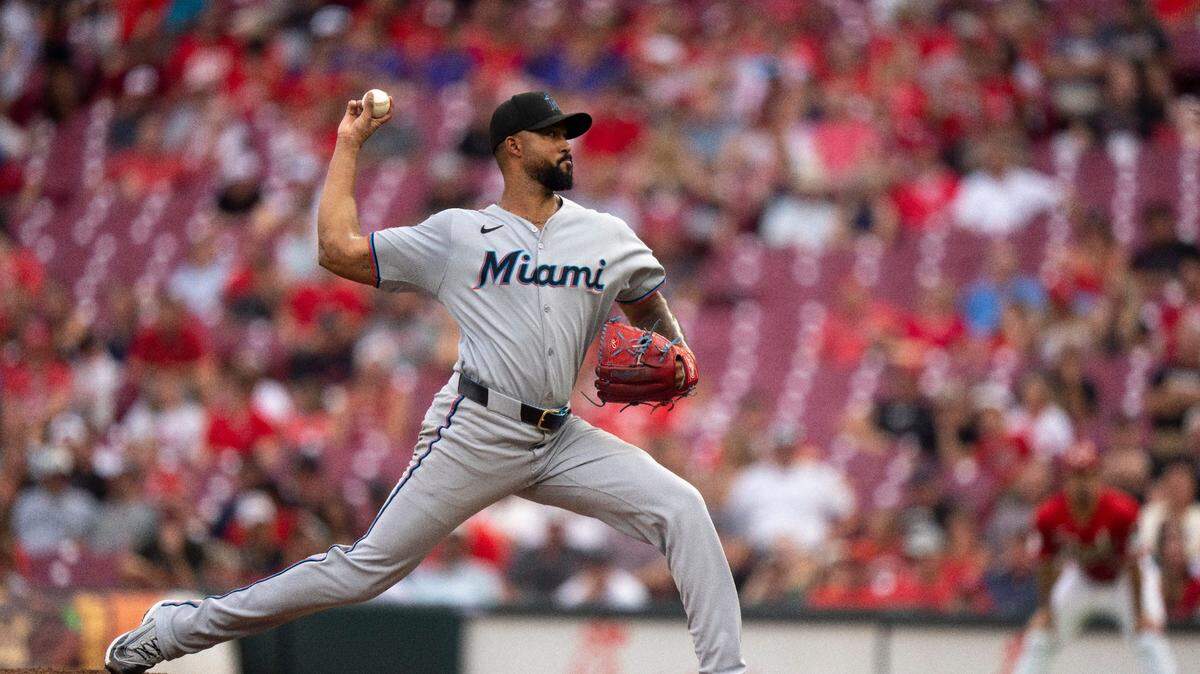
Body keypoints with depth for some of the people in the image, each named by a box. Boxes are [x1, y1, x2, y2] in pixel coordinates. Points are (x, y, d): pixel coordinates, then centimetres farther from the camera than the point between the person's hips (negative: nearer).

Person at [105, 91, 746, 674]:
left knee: (680, 507, -13)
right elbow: (338, 248, 2)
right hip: (476, 429, -4)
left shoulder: (609, 237, 14)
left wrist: (675, 350, 6)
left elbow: (651, 311, 29)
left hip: (559, 440, 4)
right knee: (368, 566, -7)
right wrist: (348, 143, 8)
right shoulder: (459, 234, 5)